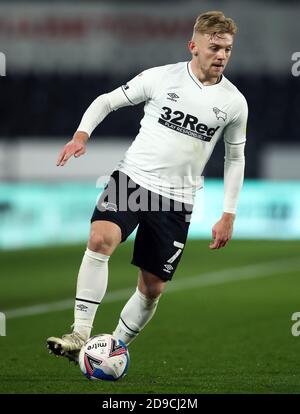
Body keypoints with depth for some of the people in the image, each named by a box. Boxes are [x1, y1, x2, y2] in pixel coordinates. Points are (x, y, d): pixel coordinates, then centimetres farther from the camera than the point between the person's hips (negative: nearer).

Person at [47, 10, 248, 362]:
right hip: (132, 178, -2)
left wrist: (228, 215, 10)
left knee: (152, 287, 5)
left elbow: (235, 158, 14)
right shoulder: (161, 77, -4)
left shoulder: (234, 103, 1)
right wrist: (81, 135, -11)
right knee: (101, 238, -29)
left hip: (176, 200, 2)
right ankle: (80, 334, -27)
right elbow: (108, 101, 7)